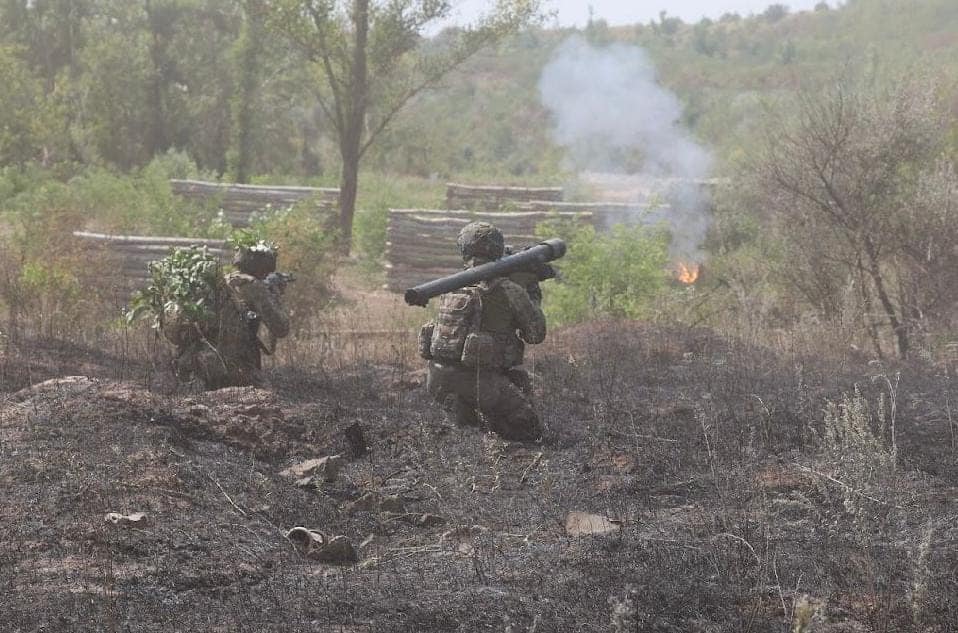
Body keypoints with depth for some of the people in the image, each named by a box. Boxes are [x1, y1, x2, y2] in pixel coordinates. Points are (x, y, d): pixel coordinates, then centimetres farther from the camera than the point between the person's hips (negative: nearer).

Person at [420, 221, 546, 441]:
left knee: (465, 424, 34)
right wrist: (532, 295, 16)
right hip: (481, 379, -7)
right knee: (529, 431, 3)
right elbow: (536, 334, 2)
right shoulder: (510, 291, -8)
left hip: (438, 378, 7)